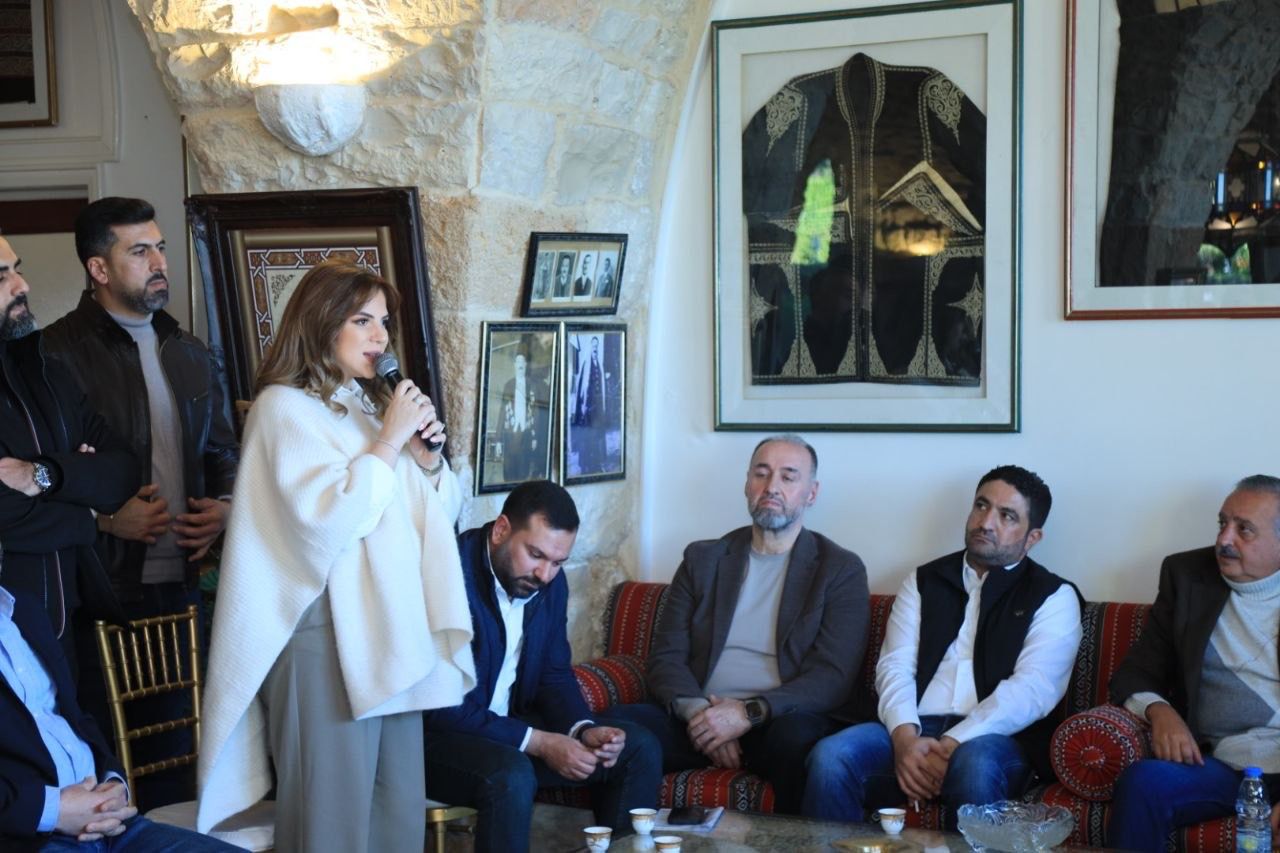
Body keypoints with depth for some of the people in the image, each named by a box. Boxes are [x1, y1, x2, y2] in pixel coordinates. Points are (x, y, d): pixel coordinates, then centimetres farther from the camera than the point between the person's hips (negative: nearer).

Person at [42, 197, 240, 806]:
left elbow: (222, 451, 23)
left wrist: (225, 505, 5)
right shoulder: (59, 352, -8)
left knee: (173, 734, 12)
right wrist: (104, 516, -18)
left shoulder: (188, 354, 15)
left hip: (180, 580, 6)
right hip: (100, 584, -6)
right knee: (101, 742, 1)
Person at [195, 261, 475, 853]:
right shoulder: (285, 406, -6)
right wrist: (389, 443, -12)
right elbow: (327, 521, -17)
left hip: (396, 631, 7)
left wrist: (427, 456, 1)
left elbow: (442, 513, 19)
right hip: (327, 637, -7)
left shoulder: (377, 405, 16)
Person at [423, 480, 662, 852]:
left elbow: (555, 675, 9)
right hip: (436, 731, -7)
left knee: (639, 749, 0)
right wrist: (539, 742, -25)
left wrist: (583, 730, -12)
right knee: (511, 776, -37)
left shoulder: (551, 582, 0)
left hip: (510, 722, 8)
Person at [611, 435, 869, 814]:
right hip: (699, 720, 3)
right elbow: (665, 657, 10)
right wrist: (698, 711, -12)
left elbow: (834, 677, -3)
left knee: (798, 738, -38)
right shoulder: (703, 559, 16)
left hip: (781, 722, -3)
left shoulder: (841, 569, 7)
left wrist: (750, 713, -16)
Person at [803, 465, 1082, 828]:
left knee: (975, 765, -39)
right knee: (829, 759, -27)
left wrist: (953, 744, -19)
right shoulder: (924, 581, 20)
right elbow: (894, 666, 8)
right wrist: (905, 737, -14)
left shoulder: (1054, 596, 8)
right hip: (913, 730, 3)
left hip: (993, 739, -3)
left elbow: (1032, 688, -6)